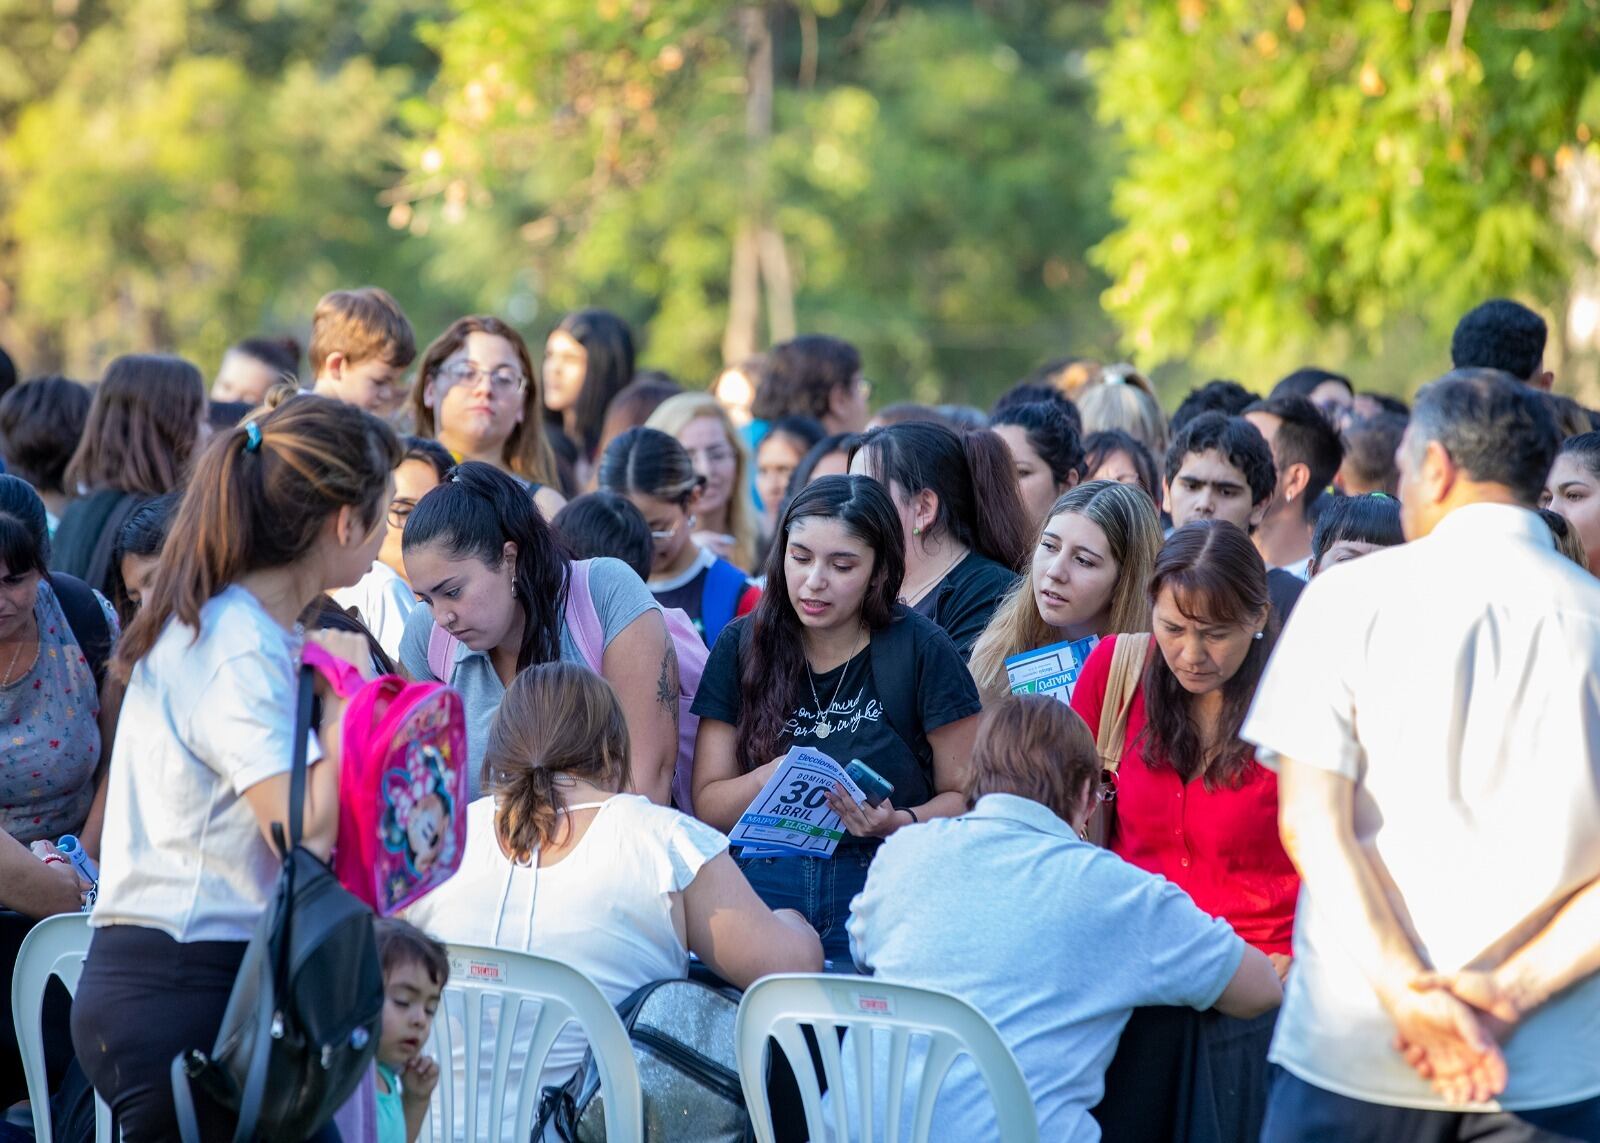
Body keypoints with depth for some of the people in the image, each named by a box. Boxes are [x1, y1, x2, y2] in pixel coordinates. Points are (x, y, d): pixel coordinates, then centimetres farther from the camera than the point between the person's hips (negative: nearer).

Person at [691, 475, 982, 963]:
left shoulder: (921, 650, 1)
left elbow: (966, 795, 5)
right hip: (765, 882, 1)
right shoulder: (742, 647, 9)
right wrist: (774, 776, -12)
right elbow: (707, 804, 8)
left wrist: (899, 823, -14)